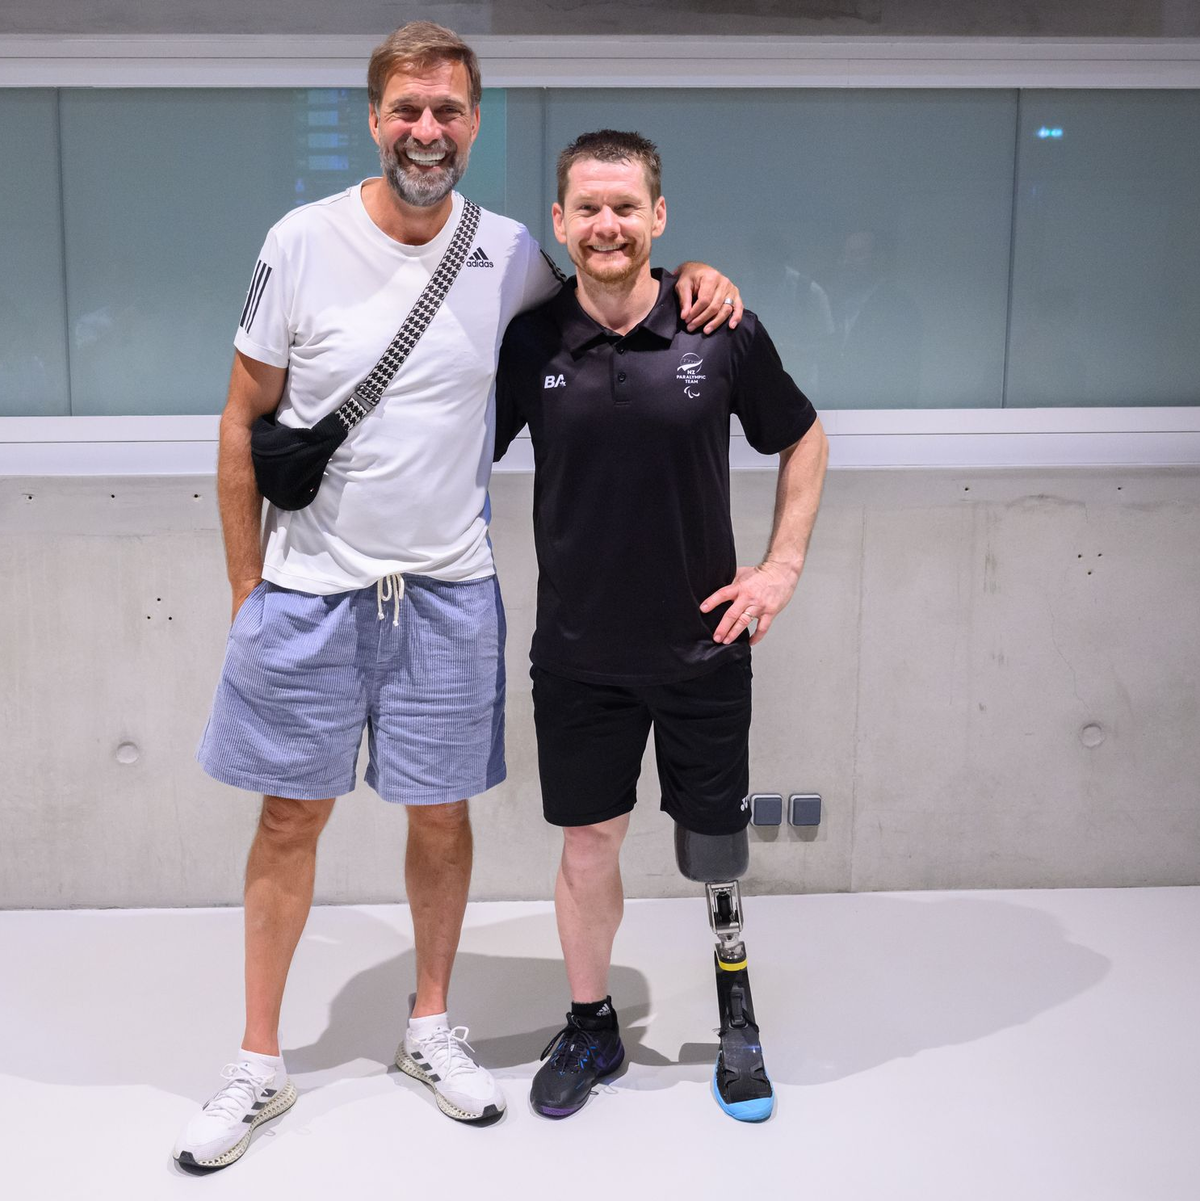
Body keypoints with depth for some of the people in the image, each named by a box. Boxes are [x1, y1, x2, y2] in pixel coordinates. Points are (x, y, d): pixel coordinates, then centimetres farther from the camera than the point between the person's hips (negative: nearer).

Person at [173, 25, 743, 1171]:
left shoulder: (507, 254, 0)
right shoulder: (304, 242, -6)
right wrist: (244, 586, 0)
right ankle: (259, 1063, 24)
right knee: (290, 817, 8)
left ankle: (431, 1025, 33)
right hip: (309, 589, -1)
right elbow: (245, 421, 0)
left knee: (440, 813, 11)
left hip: (449, 590, 2)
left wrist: (687, 276, -2)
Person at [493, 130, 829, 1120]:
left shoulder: (723, 332, -7)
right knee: (588, 842, 11)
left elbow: (804, 440, 7)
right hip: (578, 653, 1)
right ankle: (590, 1027, 31)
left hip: (703, 644, 0)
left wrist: (783, 565, 0)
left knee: (716, 843, 10)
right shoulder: (531, 343, -5)